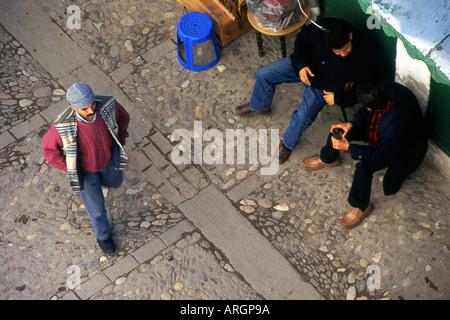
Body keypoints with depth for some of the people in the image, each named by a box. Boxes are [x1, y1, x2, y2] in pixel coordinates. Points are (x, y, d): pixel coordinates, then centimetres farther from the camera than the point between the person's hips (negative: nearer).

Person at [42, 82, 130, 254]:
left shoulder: (107, 104, -35)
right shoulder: (64, 126, -42)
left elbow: (122, 116, -8)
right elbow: (48, 146, -19)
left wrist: (120, 142, -7)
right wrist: (69, 169, -15)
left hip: (108, 157, 3)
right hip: (84, 166, -3)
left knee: (114, 182, 34)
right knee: (96, 204, 20)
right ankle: (103, 234, 52)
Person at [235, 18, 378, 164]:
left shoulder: (365, 55, -31)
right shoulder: (323, 27, -29)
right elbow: (302, 39, -7)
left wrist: (338, 98, -21)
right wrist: (301, 65, -22)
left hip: (323, 86, -3)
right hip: (305, 65, 3)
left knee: (304, 116, -25)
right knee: (263, 74, 0)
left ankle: (287, 143, 9)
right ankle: (259, 106, 33)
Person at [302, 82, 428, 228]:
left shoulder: (396, 122, -44)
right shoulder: (384, 88, -26)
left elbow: (381, 154, -32)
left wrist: (349, 147, -27)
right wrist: (351, 124, -20)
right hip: (381, 129, 8)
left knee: (364, 167, -30)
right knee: (337, 131, 0)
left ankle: (361, 206, -2)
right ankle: (328, 159, 35)